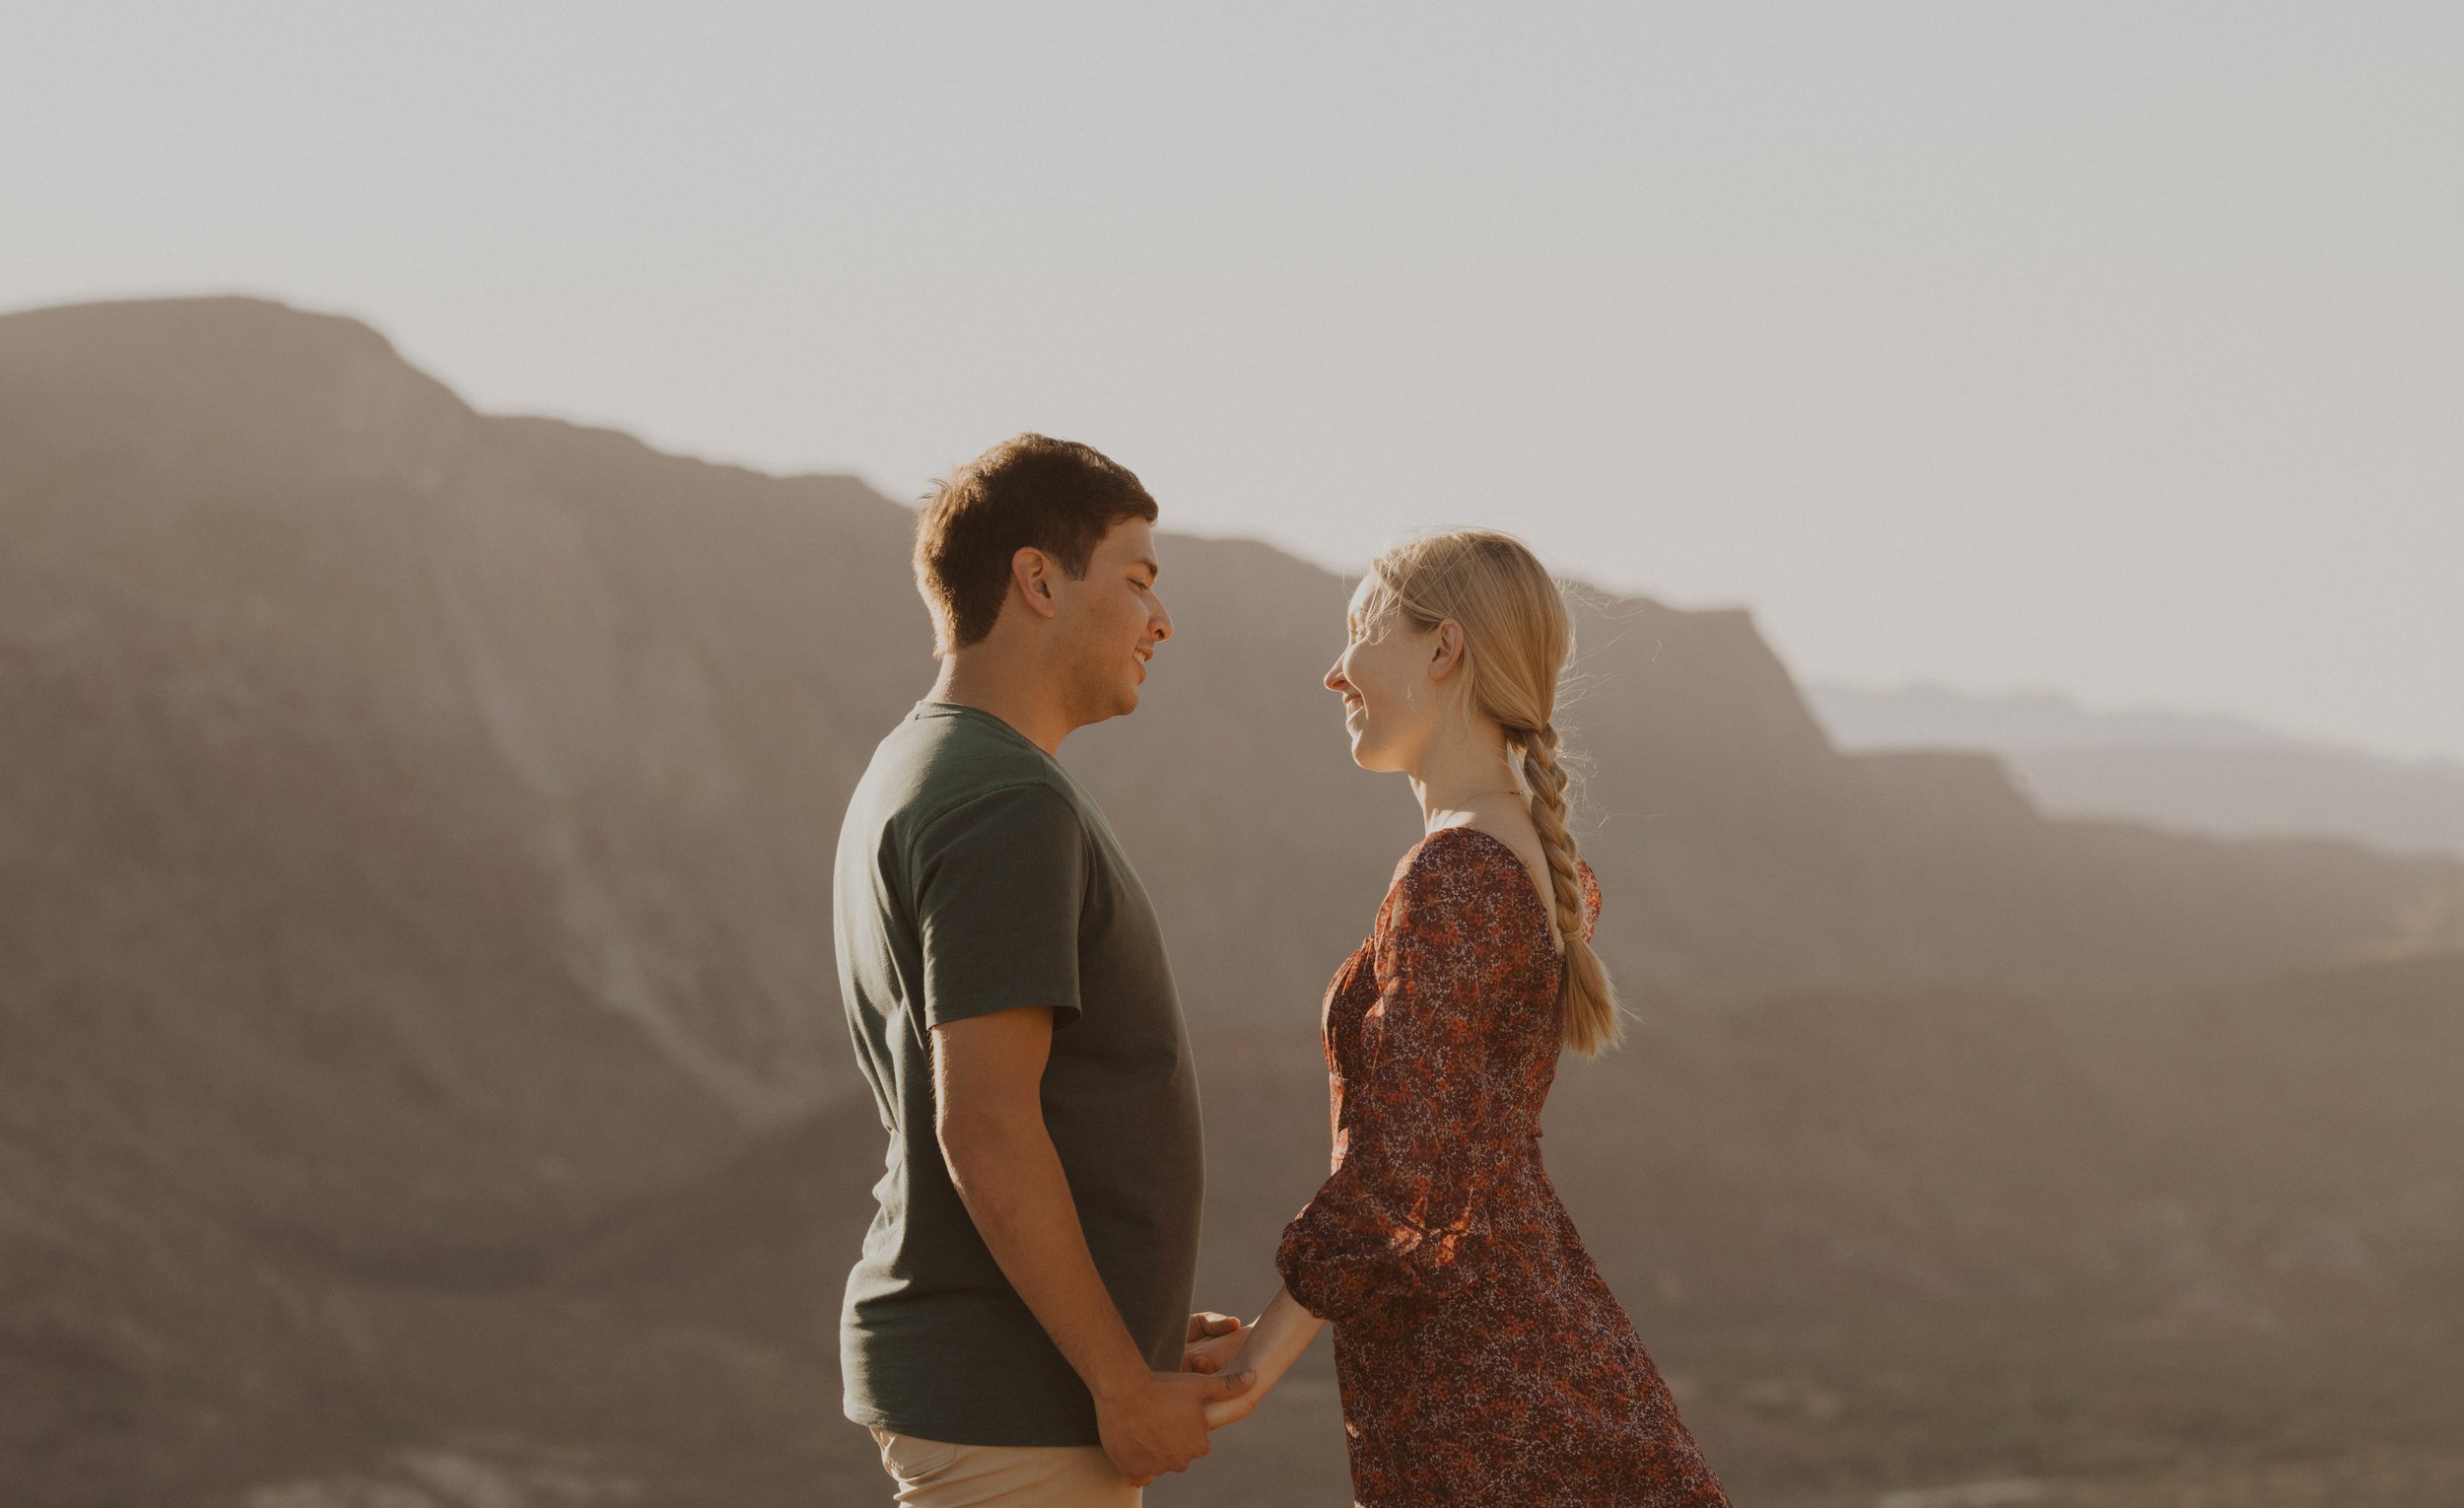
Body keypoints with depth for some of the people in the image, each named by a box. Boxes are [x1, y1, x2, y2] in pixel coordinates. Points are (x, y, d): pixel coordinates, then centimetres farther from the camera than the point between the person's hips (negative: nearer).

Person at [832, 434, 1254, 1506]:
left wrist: (1145, 1335, 18)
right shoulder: (1007, 809, -17)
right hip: (1010, 1404, -10)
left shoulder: (913, 788, 15)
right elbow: (986, 1129, -24)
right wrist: (1127, 1381, -19)